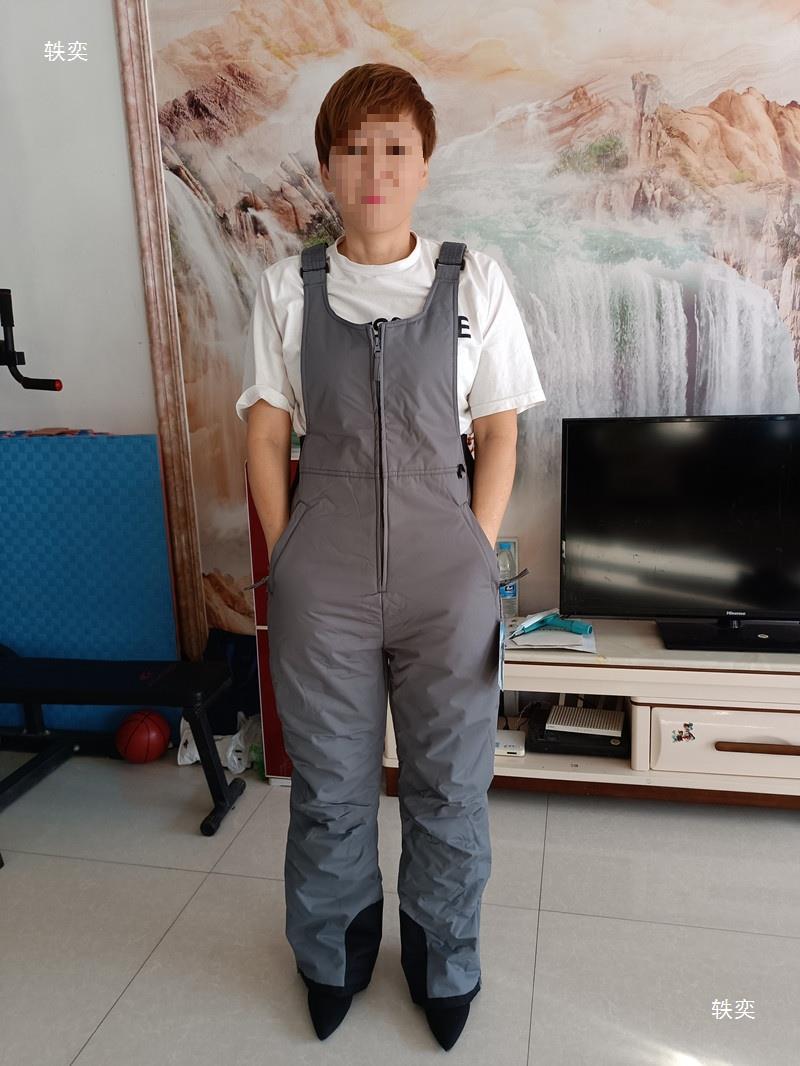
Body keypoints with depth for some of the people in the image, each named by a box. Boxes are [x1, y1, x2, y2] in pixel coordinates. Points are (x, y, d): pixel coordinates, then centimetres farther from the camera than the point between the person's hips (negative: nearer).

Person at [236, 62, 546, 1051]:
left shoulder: (472, 280, 2)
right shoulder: (286, 287, 3)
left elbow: (498, 432, 3)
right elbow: (265, 433, 5)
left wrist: (474, 559, -2)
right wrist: (288, 561, 1)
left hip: (445, 574, 0)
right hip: (322, 580, 1)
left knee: (450, 786, 13)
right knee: (329, 787, 15)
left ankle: (444, 964, 42)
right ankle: (333, 957, 45)